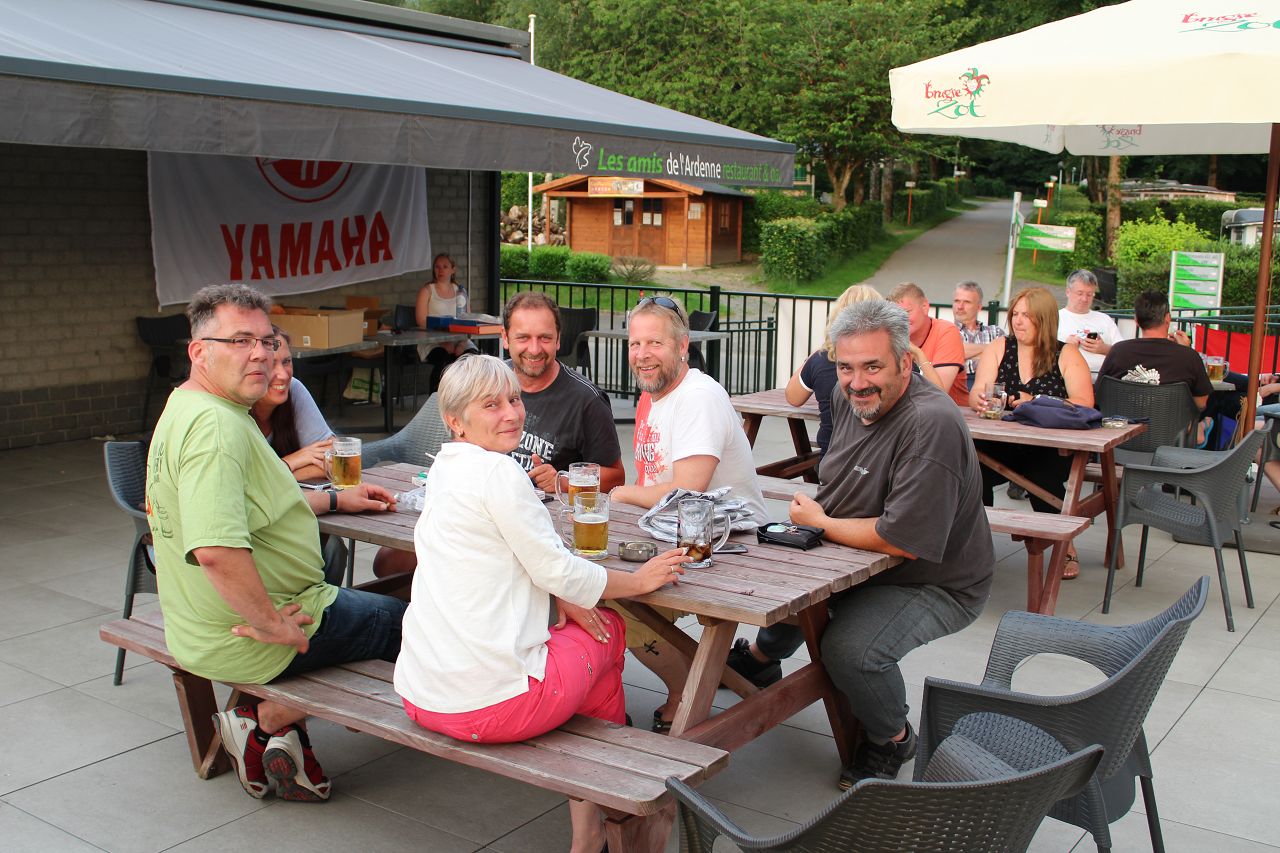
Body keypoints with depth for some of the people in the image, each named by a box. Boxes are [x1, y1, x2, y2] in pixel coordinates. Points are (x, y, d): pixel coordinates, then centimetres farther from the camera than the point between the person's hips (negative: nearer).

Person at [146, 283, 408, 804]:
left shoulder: (186, 411, 10)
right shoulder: (216, 425, -26)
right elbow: (216, 549, -38)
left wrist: (334, 500, 21)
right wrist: (271, 623, -25)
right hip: (245, 638, -10)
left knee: (378, 598, 28)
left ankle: (273, 728, 14)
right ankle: (271, 721, 7)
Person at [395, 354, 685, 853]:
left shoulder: (445, 468, 13)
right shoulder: (497, 471, -15)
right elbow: (556, 569, -11)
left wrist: (562, 596, 5)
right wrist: (638, 580, 3)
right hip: (489, 702, -8)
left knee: (581, 618, 26)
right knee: (608, 628, 17)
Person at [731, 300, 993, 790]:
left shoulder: (931, 425, -31)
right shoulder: (852, 399, -2)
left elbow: (904, 540, -34)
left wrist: (819, 523, -20)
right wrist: (812, 510, -4)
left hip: (937, 583, -9)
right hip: (858, 559, 9)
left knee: (851, 648, -29)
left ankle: (892, 740, 2)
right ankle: (764, 654, 52)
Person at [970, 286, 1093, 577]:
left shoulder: (1067, 354, 5)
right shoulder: (999, 348, 12)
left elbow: (1083, 404, -6)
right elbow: (976, 395, 1)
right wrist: (980, 400, -23)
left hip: (1053, 447, -2)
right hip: (1003, 445, 2)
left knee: (1040, 473, -32)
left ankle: (1066, 547, -8)